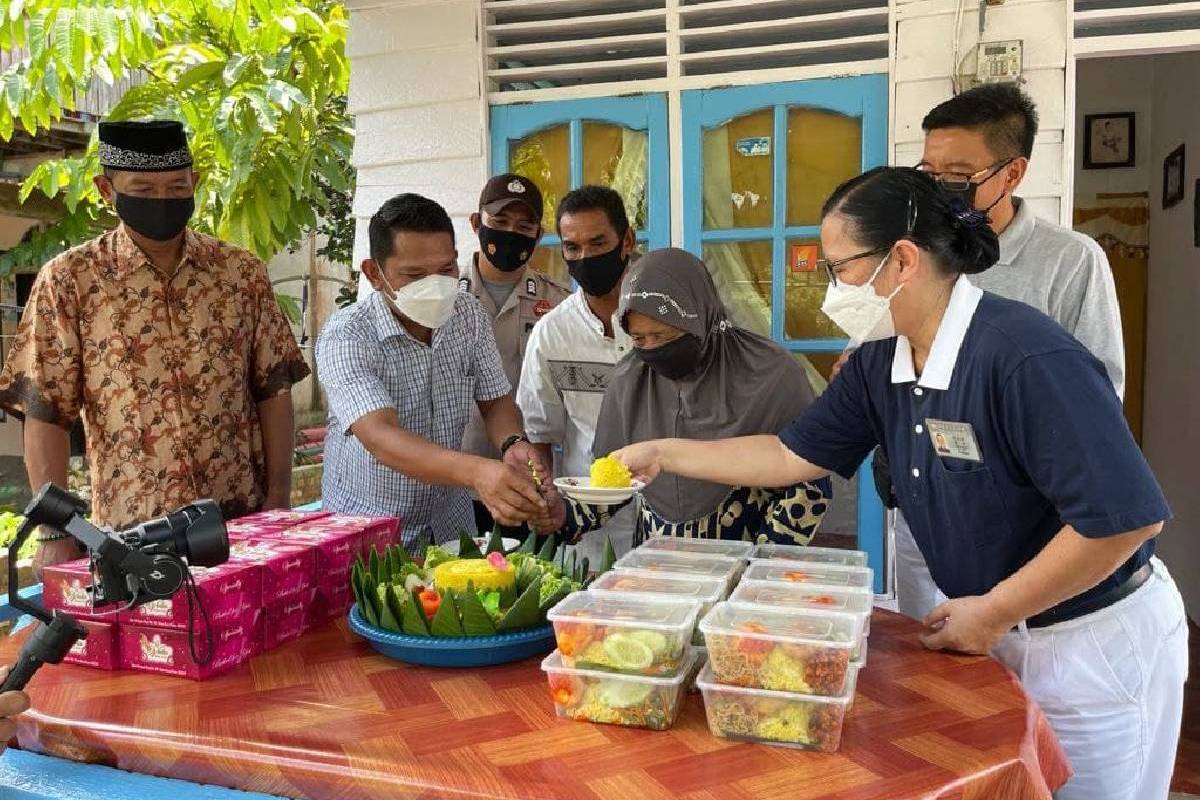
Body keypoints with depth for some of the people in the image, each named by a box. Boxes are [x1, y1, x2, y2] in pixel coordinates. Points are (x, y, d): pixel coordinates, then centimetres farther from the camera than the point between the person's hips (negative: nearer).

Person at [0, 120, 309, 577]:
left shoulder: (242, 272, 3)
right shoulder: (68, 281, -3)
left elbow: (273, 390, 4)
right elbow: (45, 412, -4)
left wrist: (279, 501, -2)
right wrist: (56, 531, -9)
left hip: (244, 518, 2)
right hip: (130, 528, -2)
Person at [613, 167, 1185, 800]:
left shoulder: (1027, 356, -28)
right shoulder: (878, 366, -4)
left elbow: (1125, 516, -28)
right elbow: (793, 455, 4)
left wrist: (993, 611, -19)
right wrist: (662, 454, 2)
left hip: (1096, 644, -6)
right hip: (998, 633, 7)